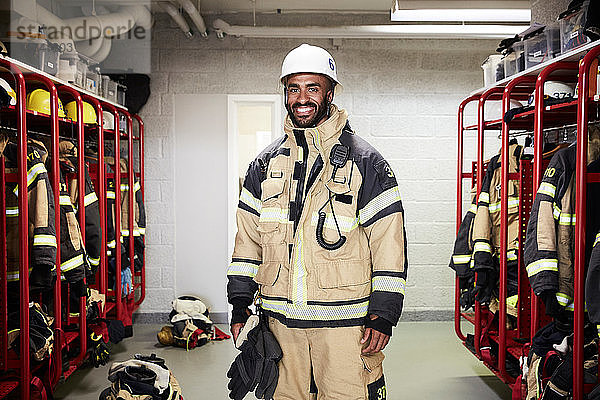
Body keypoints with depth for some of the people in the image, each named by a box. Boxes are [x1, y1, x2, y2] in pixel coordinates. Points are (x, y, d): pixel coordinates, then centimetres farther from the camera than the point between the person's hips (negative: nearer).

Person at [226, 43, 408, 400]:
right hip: (281, 320, 4)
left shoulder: (365, 162, -1)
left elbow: (390, 242, -4)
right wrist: (240, 303, 9)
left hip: (345, 320, -3)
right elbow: (248, 237, 14)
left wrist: (383, 315, -9)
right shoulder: (265, 164, 10)